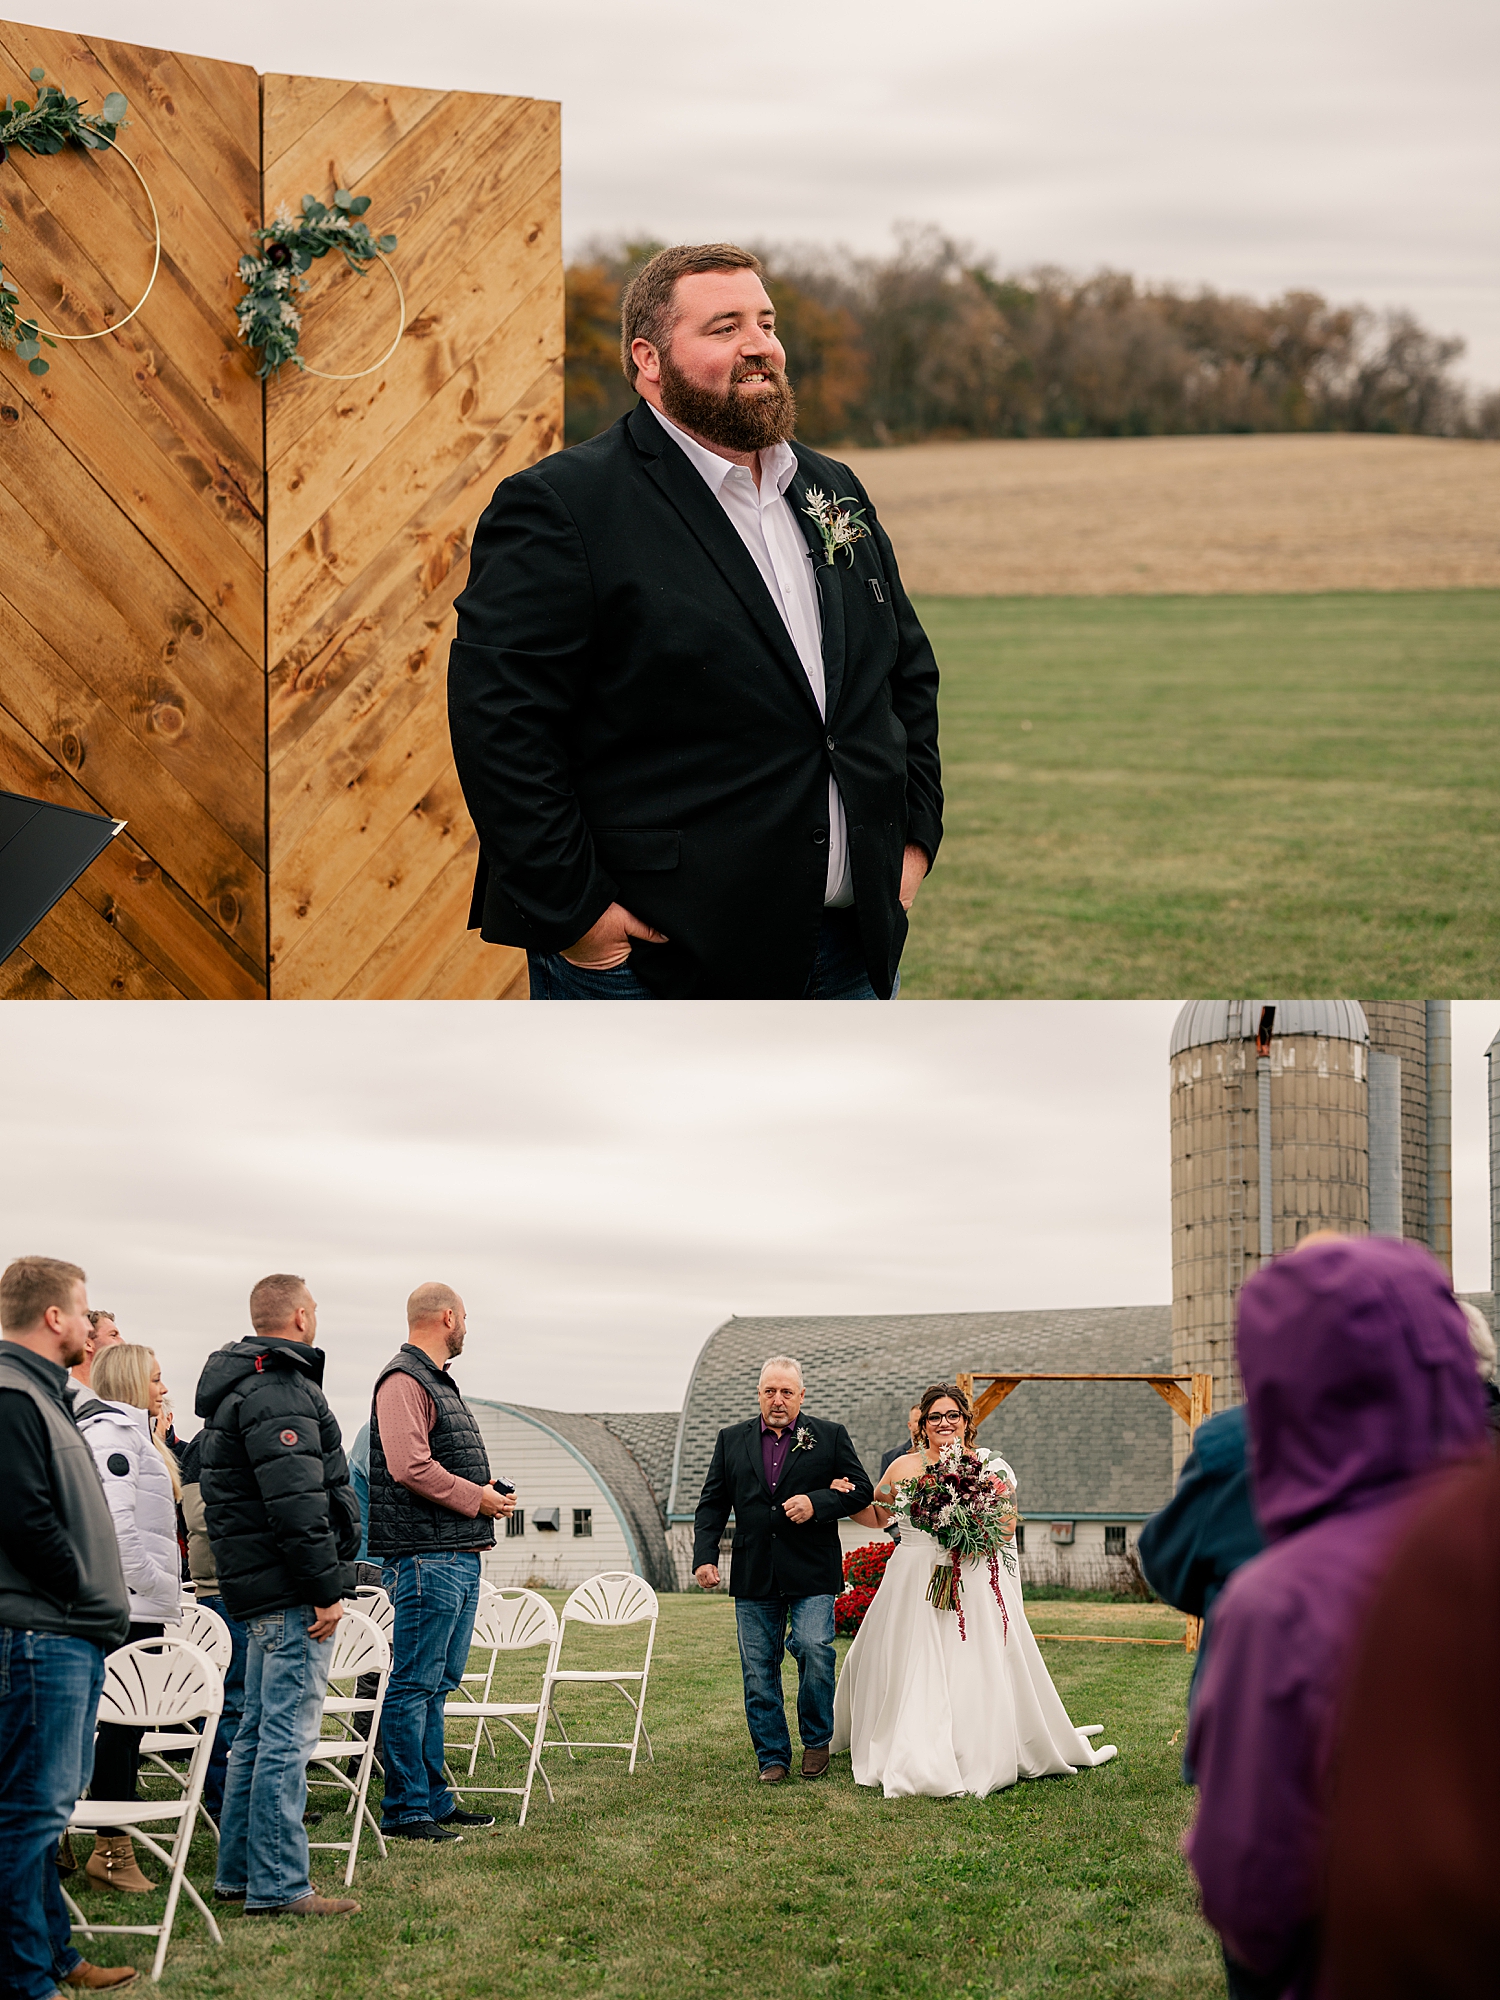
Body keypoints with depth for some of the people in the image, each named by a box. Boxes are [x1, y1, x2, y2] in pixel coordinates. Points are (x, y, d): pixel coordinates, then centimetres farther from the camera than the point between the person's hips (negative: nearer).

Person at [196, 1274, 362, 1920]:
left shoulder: (240, 1385, 17)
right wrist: (324, 1590, -20)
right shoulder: (280, 1393, -17)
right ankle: (278, 1885, -7)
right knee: (287, 1737, -8)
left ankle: (239, 1873, 23)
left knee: (259, 1732, 17)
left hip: (262, 1595, 11)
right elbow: (296, 1503, -24)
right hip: (291, 1596, -11)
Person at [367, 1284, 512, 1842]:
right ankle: (405, 1811, -5)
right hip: (425, 1555, -10)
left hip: (460, 1555, 10)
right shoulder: (403, 1381, -11)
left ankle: (433, 1800, 20)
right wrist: (476, 1498, -13)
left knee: (437, 1684, 14)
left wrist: (489, 1497, 10)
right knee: (414, 1685, -7)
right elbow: (410, 1466, -22)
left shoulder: (438, 1382, 21)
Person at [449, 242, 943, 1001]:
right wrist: (573, 912, -19)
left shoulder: (836, 492, 15)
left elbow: (910, 673, 24)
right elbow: (497, 720, -16)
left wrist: (913, 837, 12)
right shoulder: (561, 506, -9)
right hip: (655, 961, -7)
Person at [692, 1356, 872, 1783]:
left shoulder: (830, 1437, 6)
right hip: (754, 1577, 3)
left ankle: (816, 1739, 7)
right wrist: (704, 1556, -1)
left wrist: (817, 1503, -13)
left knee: (815, 1649, -16)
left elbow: (861, 1491, 5)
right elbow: (712, 1504, 12)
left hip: (811, 1574, -3)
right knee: (759, 1668, 3)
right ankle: (772, 1757, 12)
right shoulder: (732, 1440, 12)